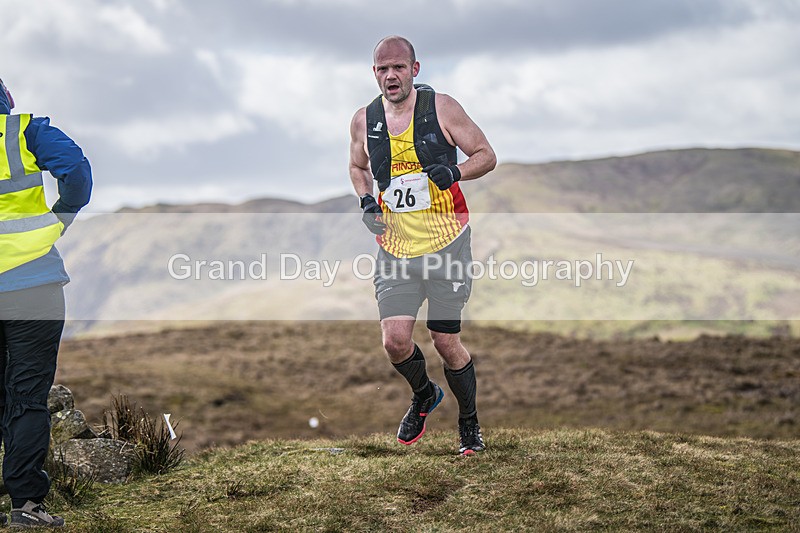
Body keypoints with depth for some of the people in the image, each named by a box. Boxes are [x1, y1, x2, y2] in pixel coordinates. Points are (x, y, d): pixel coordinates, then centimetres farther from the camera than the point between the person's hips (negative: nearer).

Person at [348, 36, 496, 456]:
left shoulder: (441, 108, -6)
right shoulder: (364, 121, 3)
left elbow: (486, 156, 1)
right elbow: (358, 167, 22)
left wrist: (454, 172, -20)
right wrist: (366, 201, 2)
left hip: (446, 243, -2)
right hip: (395, 247, 3)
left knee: (446, 342, 0)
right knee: (395, 341, -8)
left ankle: (469, 423, 24)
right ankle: (423, 397, 25)